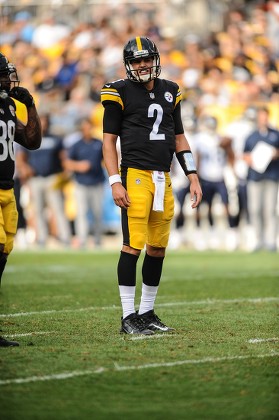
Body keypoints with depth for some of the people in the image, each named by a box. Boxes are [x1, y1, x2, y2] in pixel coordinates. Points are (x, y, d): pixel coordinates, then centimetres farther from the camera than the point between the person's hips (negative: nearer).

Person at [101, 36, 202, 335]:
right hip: (135, 175, -6)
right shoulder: (121, 93, -1)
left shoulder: (170, 92, 15)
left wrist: (193, 177, 13)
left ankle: (147, 312, 18)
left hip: (163, 179, 6)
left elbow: (179, 138, 20)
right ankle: (128, 317, -4)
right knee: (133, 245, -9)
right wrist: (115, 182, -11)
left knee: (158, 248, 7)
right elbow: (109, 140, -2)